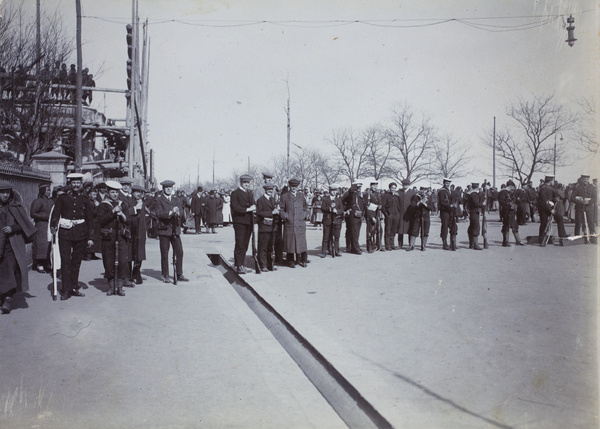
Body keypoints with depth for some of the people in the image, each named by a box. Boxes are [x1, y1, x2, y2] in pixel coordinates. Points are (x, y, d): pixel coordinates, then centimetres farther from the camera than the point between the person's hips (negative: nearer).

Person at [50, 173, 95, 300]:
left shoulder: (85, 199, 8)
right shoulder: (62, 198, 6)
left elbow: (90, 218, 8)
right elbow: (56, 213, 2)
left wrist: (90, 237, 4)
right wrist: (53, 225, -18)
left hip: (81, 233, 1)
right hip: (65, 233, -1)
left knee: (77, 261, 8)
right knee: (65, 261, -3)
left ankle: (74, 288, 18)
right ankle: (66, 290, 2)